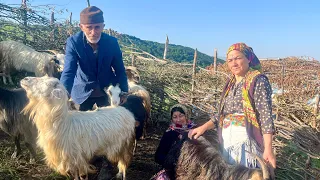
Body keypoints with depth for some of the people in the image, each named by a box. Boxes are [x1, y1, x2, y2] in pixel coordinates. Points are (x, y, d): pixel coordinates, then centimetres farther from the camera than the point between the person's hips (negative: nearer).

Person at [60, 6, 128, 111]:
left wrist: (124, 93, -7)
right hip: (83, 92, -1)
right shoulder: (73, 42, -18)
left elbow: (120, 70, -4)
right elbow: (68, 72, -24)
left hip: (108, 92, 1)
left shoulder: (112, 42, -13)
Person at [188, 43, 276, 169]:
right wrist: (203, 127, 6)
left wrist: (268, 149, -18)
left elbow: (266, 116, -12)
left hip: (246, 140, -6)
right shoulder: (231, 84, 14)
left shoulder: (258, 80, -5)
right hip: (227, 140, 6)